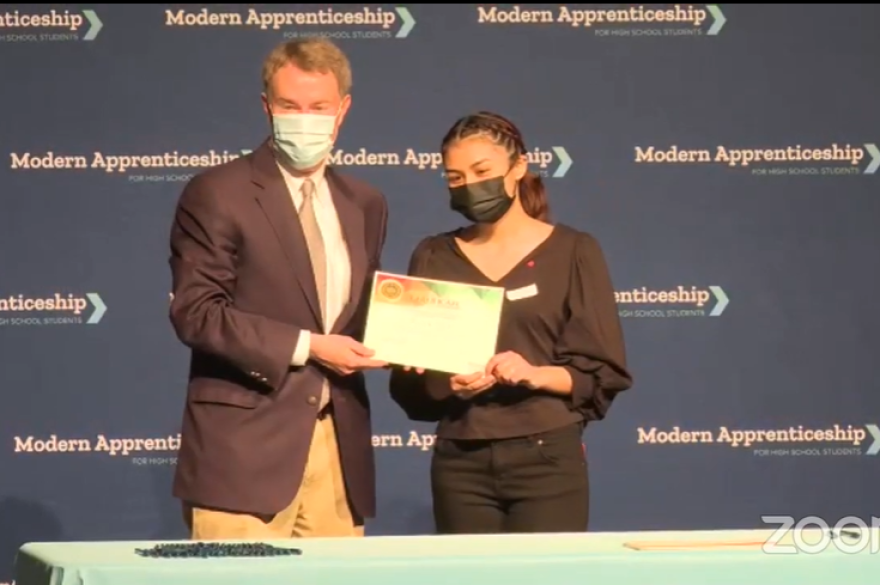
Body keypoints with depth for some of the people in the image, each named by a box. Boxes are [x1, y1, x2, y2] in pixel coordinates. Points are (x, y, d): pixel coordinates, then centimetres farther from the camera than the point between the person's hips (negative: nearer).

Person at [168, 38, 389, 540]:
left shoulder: (365, 205, 16)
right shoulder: (217, 194, -4)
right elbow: (196, 312, -12)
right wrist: (306, 346, -16)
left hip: (339, 442, 6)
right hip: (245, 443, -6)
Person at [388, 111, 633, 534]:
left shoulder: (572, 252, 2)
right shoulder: (434, 258, 9)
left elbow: (602, 374, 0)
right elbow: (408, 380, 8)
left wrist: (535, 374, -17)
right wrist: (445, 384, -13)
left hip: (547, 457, -2)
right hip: (460, 463, 2)